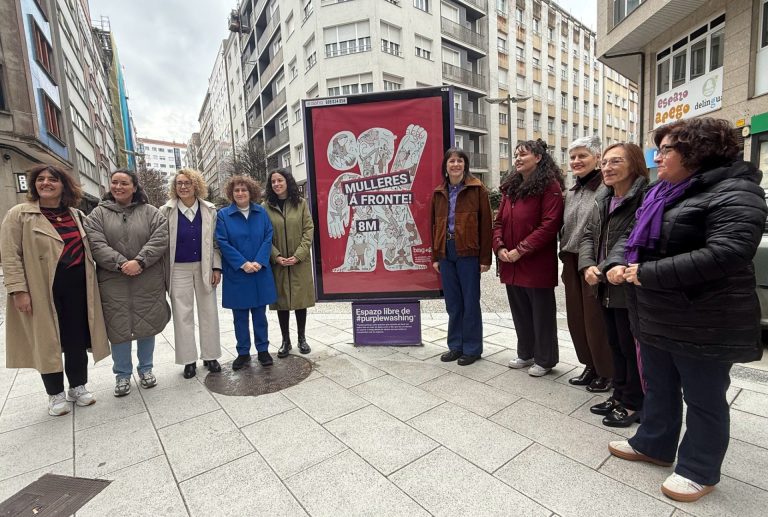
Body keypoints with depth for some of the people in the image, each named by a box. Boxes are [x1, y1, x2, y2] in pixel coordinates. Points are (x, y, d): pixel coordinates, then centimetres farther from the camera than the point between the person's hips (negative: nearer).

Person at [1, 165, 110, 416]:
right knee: (48, 341, 7)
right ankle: (56, 394, 23)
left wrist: (88, 281, 12)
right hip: (42, 289, -3)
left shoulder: (76, 215, 10)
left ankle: (78, 387, 27)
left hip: (76, 285, 4)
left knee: (77, 338, 11)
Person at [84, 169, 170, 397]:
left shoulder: (151, 212, 4)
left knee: (147, 325, 9)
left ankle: (146, 369, 28)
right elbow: (96, 245, -6)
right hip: (113, 282, 0)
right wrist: (121, 263, -18)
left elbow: (160, 240, -7)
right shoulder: (98, 214, 6)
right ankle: (122, 374, 24)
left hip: (148, 281, 0)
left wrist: (139, 262, -18)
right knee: (118, 328, 6)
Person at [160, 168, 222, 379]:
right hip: (178, 269, -1)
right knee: (182, 315, 5)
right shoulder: (166, 211, -1)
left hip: (204, 267, 1)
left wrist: (216, 267, -2)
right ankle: (189, 360, 18)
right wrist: (163, 274, -4)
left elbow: (215, 241, 4)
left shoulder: (209, 210, 2)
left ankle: (210, 356, 20)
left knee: (208, 312, 7)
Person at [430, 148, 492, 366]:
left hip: (468, 252, -4)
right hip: (445, 252, 5)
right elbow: (435, 225, 13)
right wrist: (435, 256, 9)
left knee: (470, 301, 5)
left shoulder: (477, 188, -2)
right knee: (452, 302, 12)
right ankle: (456, 345, 25)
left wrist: (485, 257, -9)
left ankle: (472, 348, 19)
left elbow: (485, 223, -5)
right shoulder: (439, 192, 12)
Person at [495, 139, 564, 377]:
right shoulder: (510, 187, 13)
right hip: (511, 265, 7)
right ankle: (525, 354, 35)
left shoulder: (549, 186, -8)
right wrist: (499, 246, -5)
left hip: (538, 264, -7)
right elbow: (499, 221, 12)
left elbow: (549, 225, -17)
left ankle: (544, 360, 25)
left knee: (542, 313, 8)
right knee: (520, 312, 18)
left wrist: (520, 251, -19)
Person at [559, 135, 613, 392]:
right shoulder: (571, 193, 14)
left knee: (597, 319, 3)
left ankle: (606, 371, 24)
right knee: (576, 318, 13)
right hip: (572, 264, 7)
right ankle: (590, 366, 31)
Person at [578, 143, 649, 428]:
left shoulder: (646, 197, -16)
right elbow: (589, 235, 10)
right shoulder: (602, 199, 10)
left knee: (632, 348, 8)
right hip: (606, 288, 8)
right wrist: (588, 265, -5)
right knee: (615, 345, 20)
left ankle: (633, 404, 27)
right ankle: (619, 395, 37)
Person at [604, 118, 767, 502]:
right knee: (658, 388, 22)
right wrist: (619, 263, -2)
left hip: (703, 324, -8)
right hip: (655, 317, 8)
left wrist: (648, 274, -24)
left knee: (703, 399, 11)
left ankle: (700, 471, 31)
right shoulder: (662, 193, 12)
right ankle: (653, 445, 41)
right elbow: (634, 237, 18)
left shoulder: (734, 192, -15)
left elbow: (725, 254, -27)